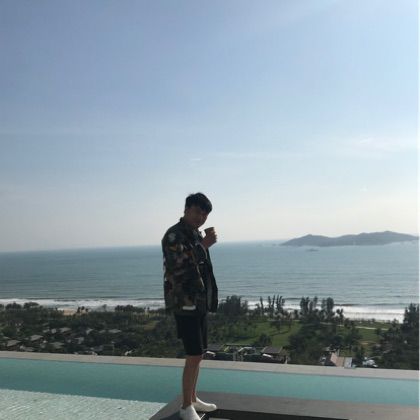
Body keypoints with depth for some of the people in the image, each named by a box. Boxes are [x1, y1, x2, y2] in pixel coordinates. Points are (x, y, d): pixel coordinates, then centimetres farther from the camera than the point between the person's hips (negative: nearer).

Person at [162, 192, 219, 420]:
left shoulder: (196, 235, 13)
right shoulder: (173, 235, -14)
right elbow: (180, 269, -26)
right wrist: (204, 245, -25)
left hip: (200, 303, 9)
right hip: (185, 304, -9)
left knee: (198, 354, 15)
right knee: (193, 356, -6)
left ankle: (192, 399, 29)